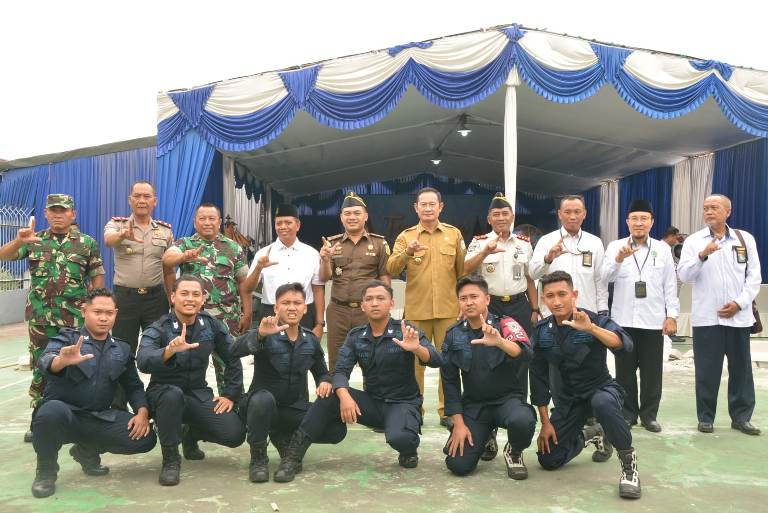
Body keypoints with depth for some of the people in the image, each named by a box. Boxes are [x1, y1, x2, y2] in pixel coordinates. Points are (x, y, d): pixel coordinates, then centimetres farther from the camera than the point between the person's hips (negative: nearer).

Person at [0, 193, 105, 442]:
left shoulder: (87, 243, 2)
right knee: (40, 369, 10)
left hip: (76, 319, -2)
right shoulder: (34, 240, 7)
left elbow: (97, 277, 4)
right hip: (40, 318, 2)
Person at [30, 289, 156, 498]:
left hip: (100, 418, 4)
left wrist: (142, 412, -9)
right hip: (63, 414, -4)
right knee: (53, 411, -38)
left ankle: (87, 450, 15)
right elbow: (45, 361, -22)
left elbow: (134, 386, 11)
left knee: (146, 439, -16)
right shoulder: (67, 338, -2)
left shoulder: (122, 349, 11)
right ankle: (45, 472, -6)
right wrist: (62, 361, -47)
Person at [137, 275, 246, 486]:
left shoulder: (211, 325, -4)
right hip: (163, 393, -3)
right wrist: (170, 350, -55)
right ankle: (170, 459, -16)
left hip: (199, 394, 4)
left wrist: (230, 394, -1)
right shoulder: (158, 329, -15)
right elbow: (143, 362, -36)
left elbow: (233, 359, 5)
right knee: (173, 394, -39)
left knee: (235, 434, -14)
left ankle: (192, 435, 19)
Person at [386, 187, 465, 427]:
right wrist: (407, 253, -26)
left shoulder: (454, 234, 6)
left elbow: (462, 271, 12)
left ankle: (447, 411, 19)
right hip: (416, 310, 0)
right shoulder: (406, 236, 3)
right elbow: (391, 269, -9)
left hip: (448, 309, 1)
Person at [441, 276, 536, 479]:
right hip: (473, 404, 3)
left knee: (523, 422, -36)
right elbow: (449, 381, 3)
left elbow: (525, 354, -30)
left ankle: (514, 453, 1)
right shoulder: (454, 334, -1)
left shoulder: (505, 324, -9)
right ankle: (486, 436, 21)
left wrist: (499, 342, -51)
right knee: (458, 465, -13)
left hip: (508, 399, -2)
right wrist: (458, 423, -4)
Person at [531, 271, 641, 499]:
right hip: (570, 396, 4)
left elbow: (625, 344, -39)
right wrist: (545, 422, -2)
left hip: (603, 388, -4)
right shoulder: (541, 331, -8)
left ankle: (628, 461, -15)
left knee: (602, 403, -42)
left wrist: (591, 328, -56)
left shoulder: (595, 319, -19)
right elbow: (538, 376, -2)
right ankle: (592, 435, 28)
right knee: (548, 460, -1)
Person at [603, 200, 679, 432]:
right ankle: (627, 413, 20)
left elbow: (670, 285, 6)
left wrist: (672, 315, -1)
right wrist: (618, 259, -28)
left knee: (652, 371, 7)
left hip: (654, 320, 1)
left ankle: (649, 415, 20)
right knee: (625, 370, 8)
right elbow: (606, 277, -10)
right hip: (623, 320, -1)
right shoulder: (615, 246, 2)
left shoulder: (663, 249, 7)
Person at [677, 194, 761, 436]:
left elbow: (754, 277, 4)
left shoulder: (745, 239, 7)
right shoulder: (693, 241, 2)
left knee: (741, 368, 9)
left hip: (738, 316, 2)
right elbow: (684, 275, -8)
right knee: (707, 370, 4)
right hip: (706, 317, -2)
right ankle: (706, 417, 16)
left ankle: (741, 416, 22)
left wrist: (739, 303, -8)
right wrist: (702, 255, -23)